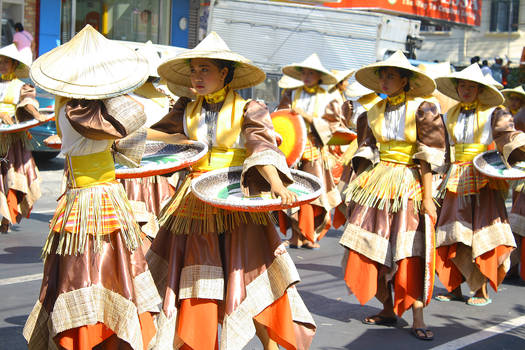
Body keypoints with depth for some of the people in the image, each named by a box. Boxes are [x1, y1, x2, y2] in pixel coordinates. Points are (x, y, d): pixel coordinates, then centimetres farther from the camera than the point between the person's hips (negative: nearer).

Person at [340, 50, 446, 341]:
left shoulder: (421, 110, -4)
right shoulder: (374, 113, 10)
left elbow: (427, 158, -9)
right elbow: (365, 154, 13)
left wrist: (427, 197, -14)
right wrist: (356, 189, 6)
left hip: (408, 185, -5)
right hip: (376, 183, 5)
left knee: (410, 252, -10)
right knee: (371, 250, 2)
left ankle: (418, 319, -6)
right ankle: (388, 310, 16)